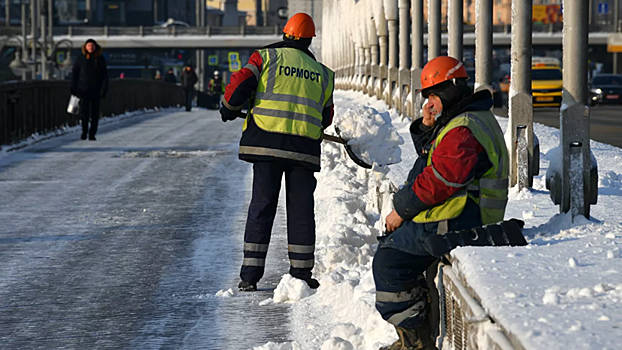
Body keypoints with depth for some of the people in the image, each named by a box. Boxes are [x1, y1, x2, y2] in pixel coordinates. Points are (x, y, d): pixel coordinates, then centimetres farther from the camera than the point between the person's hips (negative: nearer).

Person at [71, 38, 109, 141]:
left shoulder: (100, 59, 4)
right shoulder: (81, 58, 4)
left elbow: (104, 76, 4)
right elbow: (74, 73, 8)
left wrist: (104, 89, -4)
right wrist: (73, 87, 3)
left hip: (95, 90, 1)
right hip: (83, 89, -1)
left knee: (95, 113, 2)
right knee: (84, 110, -11)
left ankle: (92, 134, 8)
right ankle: (84, 131, 2)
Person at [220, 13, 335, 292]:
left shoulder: (266, 56, 6)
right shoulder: (322, 73, 16)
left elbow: (240, 84, -5)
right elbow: (326, 118, 20)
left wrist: (229, 110, 13)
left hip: (266, 142, -1)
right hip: (305, 148, 1)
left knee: (261, 206, 3)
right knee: (301, 209, 9)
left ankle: (250, 275, 1)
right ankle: (301, 274, 11)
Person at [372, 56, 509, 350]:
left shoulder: (464, 130, -20)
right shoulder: (465, 119, 17)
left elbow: (438, 180, -24)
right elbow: (431, 158, 25)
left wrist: (401, 210, -13)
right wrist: (427, 126, 6)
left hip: (454, 224, -12)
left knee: (388, 261, -10)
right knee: (390, 248, 19)